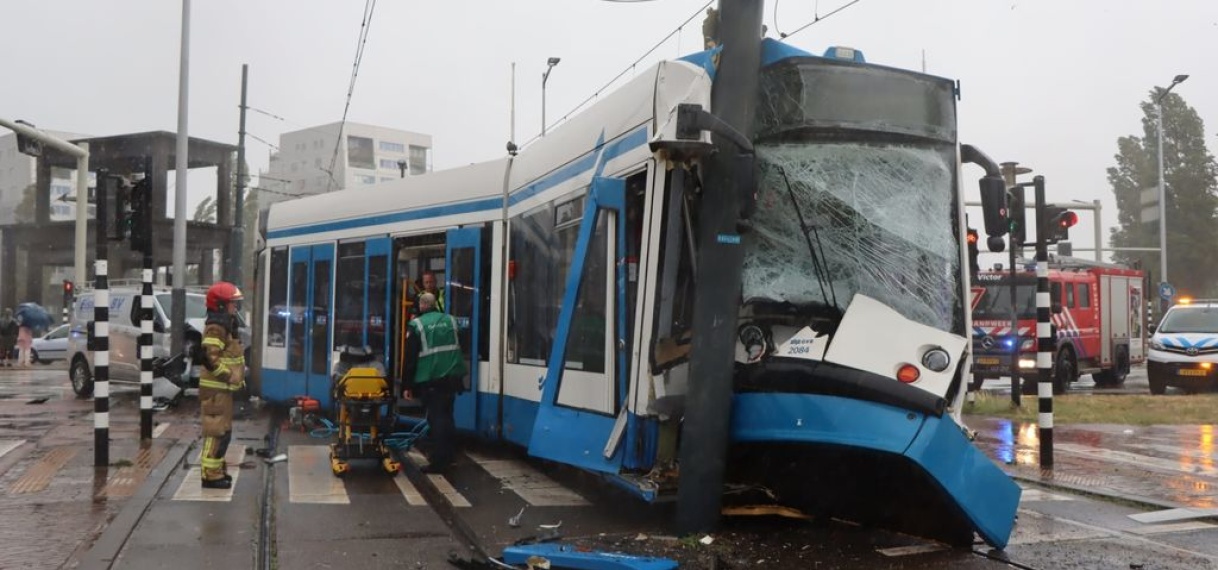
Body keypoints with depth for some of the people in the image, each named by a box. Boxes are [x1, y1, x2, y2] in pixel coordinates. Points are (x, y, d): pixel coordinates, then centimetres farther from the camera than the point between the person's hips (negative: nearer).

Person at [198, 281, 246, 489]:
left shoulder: (227, 326, 17)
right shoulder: (215, 328, -16)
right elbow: (210, 358, -25)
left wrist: (238, 377, 16)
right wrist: (228, 376, -19)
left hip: (223, 388, 11)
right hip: (215, 388, -11)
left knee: (223, 430, 17)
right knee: (217, 431, -8)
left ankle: (217, 469, 26)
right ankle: (211, 475, -4)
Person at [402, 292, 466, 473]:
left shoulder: (417, 325, -4)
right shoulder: (450, 320, 9)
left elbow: (410, 357, -3)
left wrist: (407, 385, 2)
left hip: (430, 381, -4)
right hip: (452, 377, 4)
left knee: (436, 418, -2)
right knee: (446, 416, 16)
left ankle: (438, 461, -4)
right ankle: (447, 456, 22)